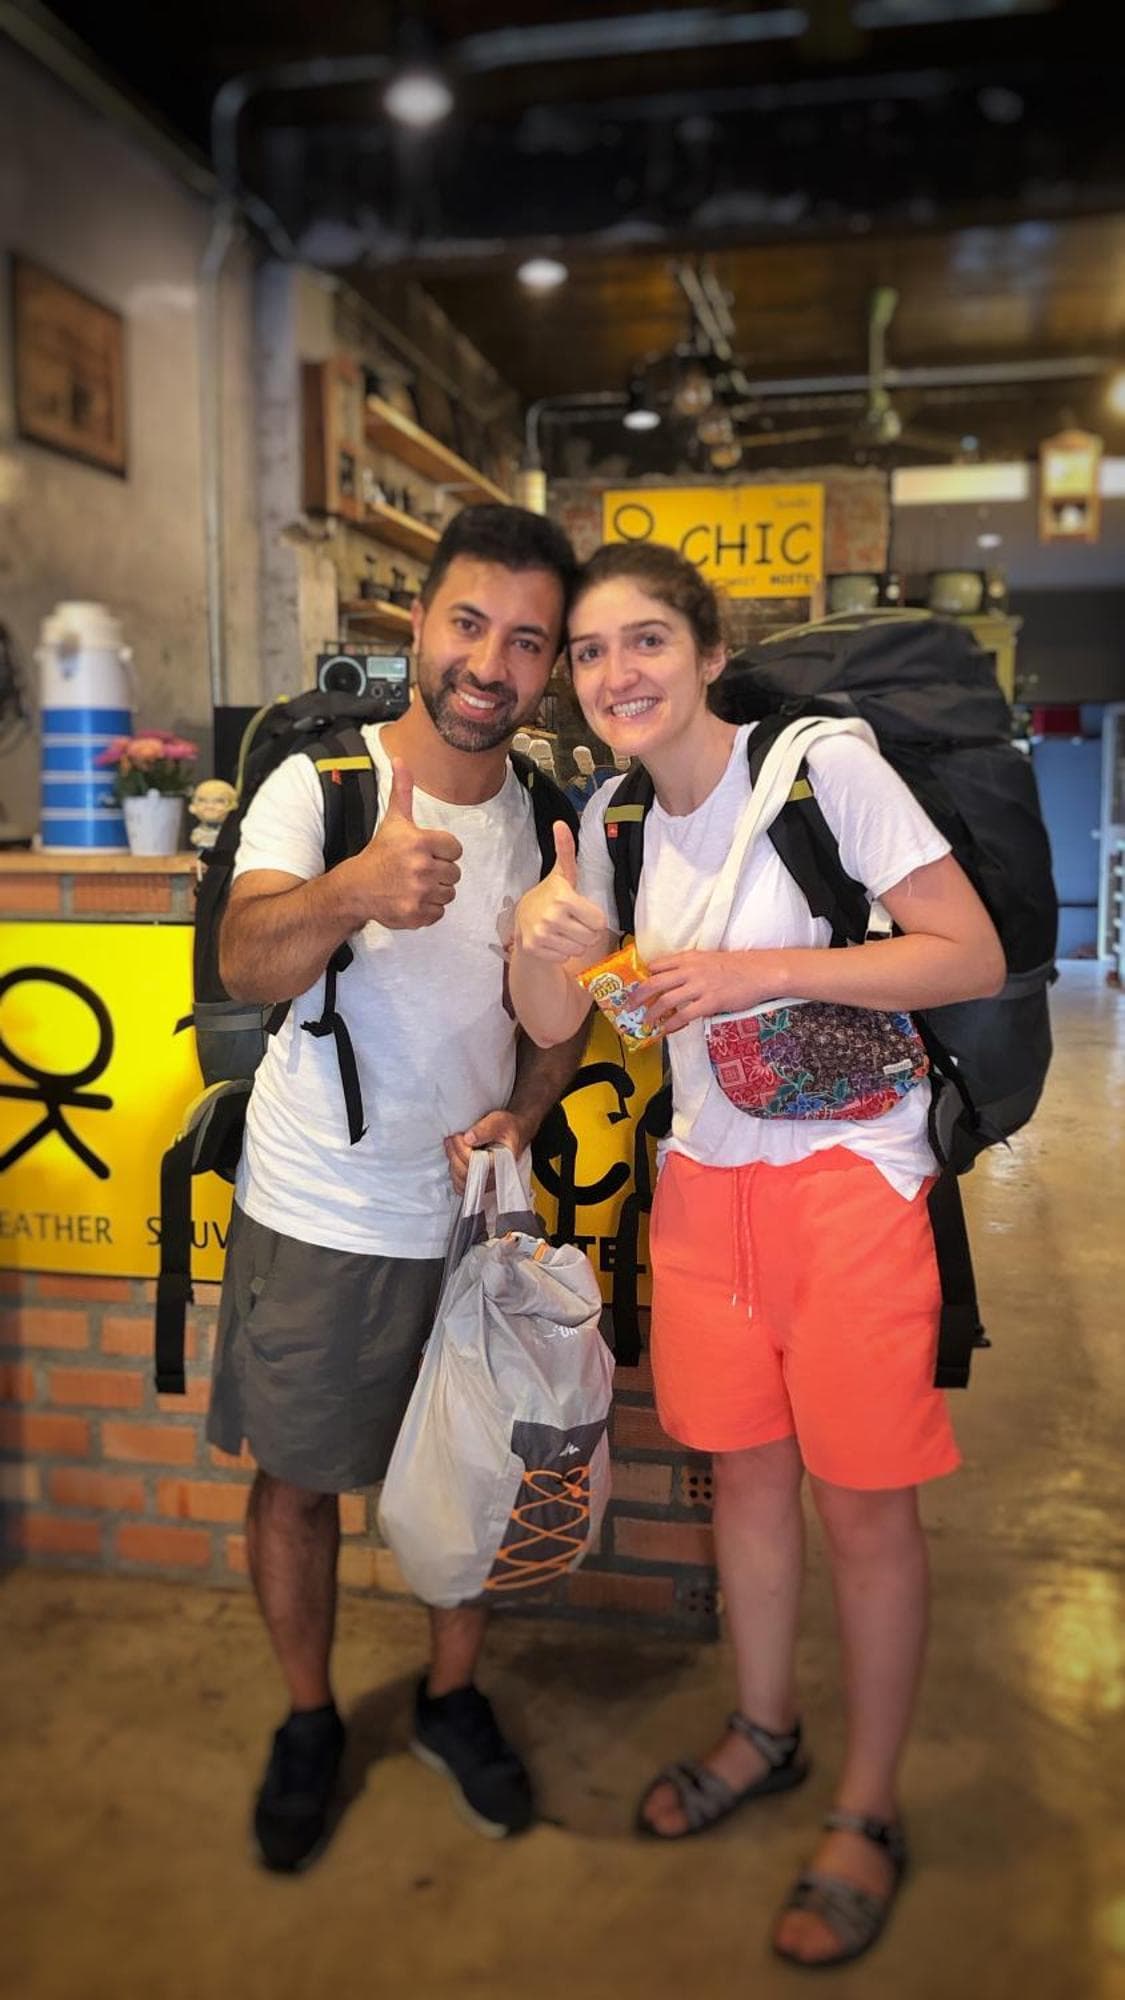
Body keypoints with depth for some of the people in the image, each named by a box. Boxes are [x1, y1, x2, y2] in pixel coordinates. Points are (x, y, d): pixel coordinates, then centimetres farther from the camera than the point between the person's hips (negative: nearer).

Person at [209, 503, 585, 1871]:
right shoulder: (318, 783, -12)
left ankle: (452, 1699, 41)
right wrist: (355, 892, -50)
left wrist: (521, 1113, -11)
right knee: (299, 1478, 13)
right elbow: (245, 962, -29)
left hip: (475, 1209, 3)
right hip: (318, 1218, -3)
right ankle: (308, 1722, 38)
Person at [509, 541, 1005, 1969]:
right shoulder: (614, 816, 4)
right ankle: (763, 1732, 40)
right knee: (744, 1471, 17)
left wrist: (764, 968, -24)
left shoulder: (826, 768, -14)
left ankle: (866, 1816, 26)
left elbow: (974, 957, -16)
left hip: (848, 1176, -5)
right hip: (703, 1178, 6)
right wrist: (537, 946, -18)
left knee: (862, 1506, 4)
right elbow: (557, 1026, 5)